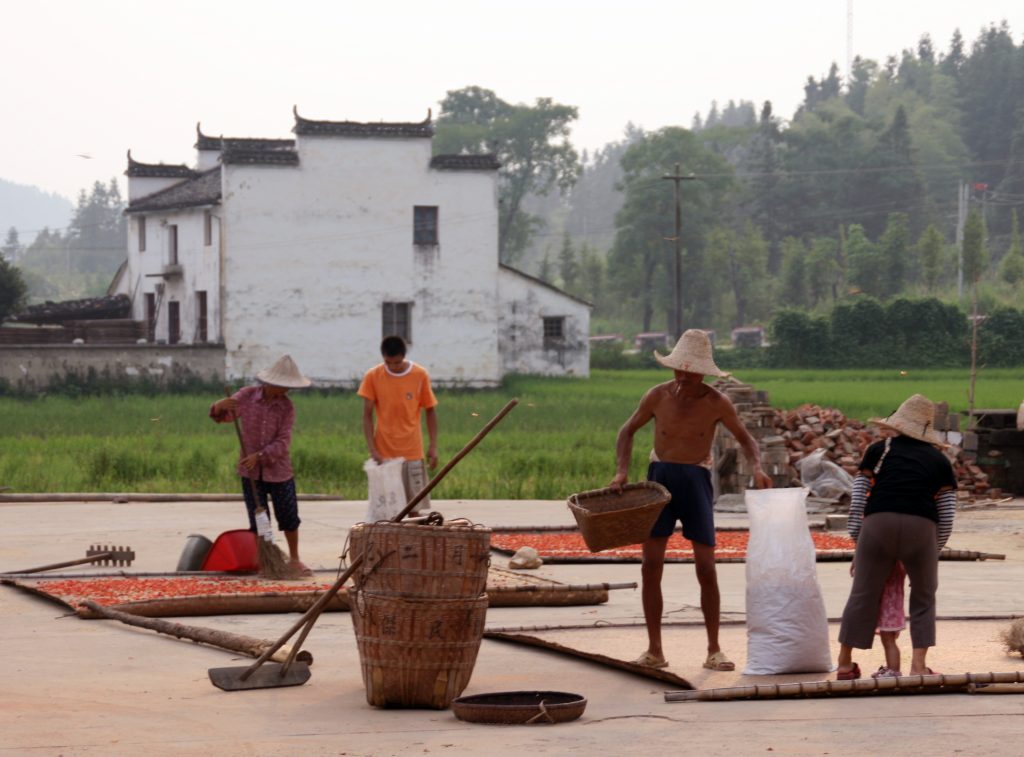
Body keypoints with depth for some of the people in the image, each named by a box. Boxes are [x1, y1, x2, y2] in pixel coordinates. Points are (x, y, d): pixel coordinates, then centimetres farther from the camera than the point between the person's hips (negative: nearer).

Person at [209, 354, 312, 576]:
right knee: (258, 521, 4)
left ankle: (294, 559, 23)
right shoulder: (247, 396, -5)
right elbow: (222, 417, 3)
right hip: (251, 472, 0)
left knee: (289, 518, 5)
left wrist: (260, 456, -28)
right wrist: (219, 406, -21)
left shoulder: (286, 406, -8)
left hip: (278, 470, 0)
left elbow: (283, 442, -15)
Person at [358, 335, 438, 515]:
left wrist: (433, 446, -1)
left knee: (415, 506, 2)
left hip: (412, 451, 0)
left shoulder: (420, 375, -4)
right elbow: (367, 415, -2)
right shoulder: (372, 376, -5)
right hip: (383, 452, 0)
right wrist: (372, 449, -10)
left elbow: (430, 411, 4)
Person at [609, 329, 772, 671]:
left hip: (696, 480, -2)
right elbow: (628, 430, 11)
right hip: (660, 477, 2)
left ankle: (714, 650, 6)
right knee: (650, 567, -3)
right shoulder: (658, 396, -4)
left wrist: (757, 468, -16)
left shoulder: (716, 403, -9)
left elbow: (746, 439, 4)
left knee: (706, 569, -5)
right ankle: (654, 650, 5)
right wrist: (621, 471, -3)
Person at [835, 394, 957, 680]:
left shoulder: (878, 450, 17)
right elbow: (947, 511, 13)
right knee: (923, 597, 16)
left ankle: (844, 663, 18)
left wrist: (856, 536, 17)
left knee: (863, 594, 10)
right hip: (921, 528, 0)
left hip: (878, 524, 0)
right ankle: (918, 664, 7)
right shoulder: (939, 460, 17)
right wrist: (937, 546, 22)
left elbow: (858, 495, 13)